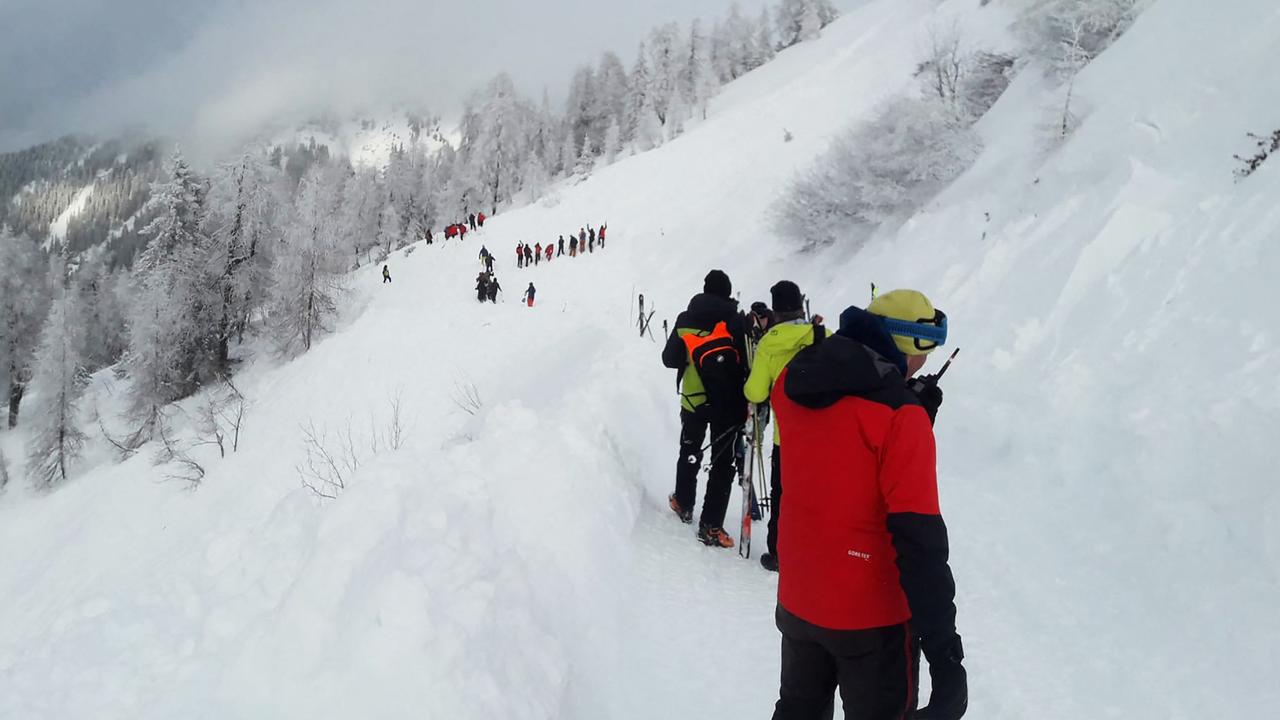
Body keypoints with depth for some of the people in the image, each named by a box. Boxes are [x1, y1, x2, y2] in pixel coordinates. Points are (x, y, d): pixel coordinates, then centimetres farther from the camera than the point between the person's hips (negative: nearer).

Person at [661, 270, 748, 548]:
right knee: (723, 463, 2)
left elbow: (669, 359, 3)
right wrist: (747, 404, 0)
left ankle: (683, 504, 37)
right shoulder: (737, 322, -10)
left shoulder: (685, 320, -1)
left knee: (690, 453, 23)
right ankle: (710, 526, -2)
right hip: (728, 404, -3)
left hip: (693, 401, 3)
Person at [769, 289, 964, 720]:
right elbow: (918, 540, -26)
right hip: (871, 617, -6)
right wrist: (944, 651, -22)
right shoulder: (900, 416, -23)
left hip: (798, 601, 6)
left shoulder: (792, 385, -4)